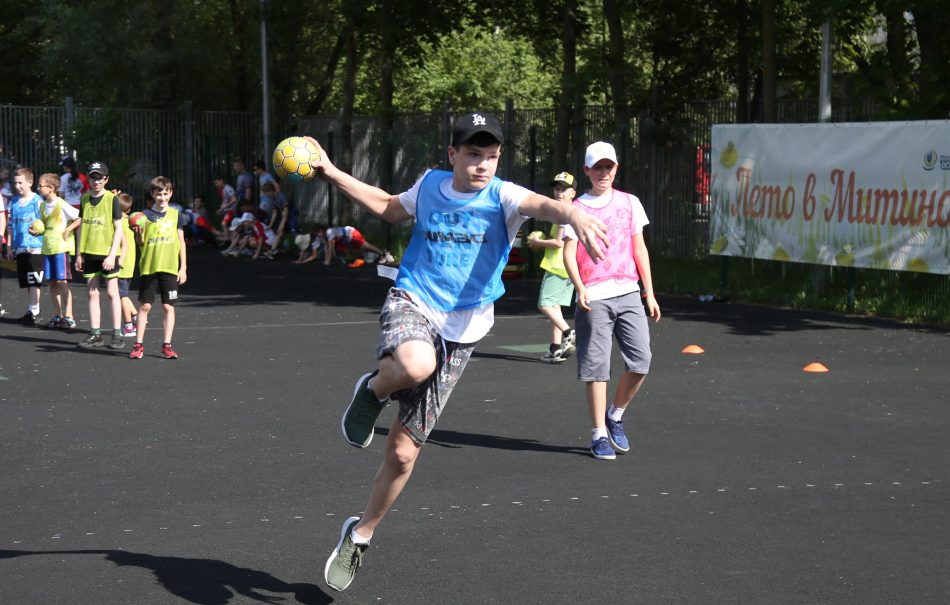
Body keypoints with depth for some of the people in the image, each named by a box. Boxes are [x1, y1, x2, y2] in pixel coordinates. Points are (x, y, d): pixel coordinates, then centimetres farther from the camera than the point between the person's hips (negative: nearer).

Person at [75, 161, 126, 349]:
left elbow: (118, 229, -8)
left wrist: (112, 254, -15)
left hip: (107, 254, -5)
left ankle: (117, 334, 3)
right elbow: (82, 226, 14)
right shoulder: (85, 198, 8)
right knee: (92, 293, 6)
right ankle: (95, 334, 11)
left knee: (112, 293, 0)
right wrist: (79, 253, 9)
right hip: (89, 253, 5)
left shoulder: (112, 199, -7)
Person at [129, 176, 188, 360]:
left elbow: (181, 242, 8)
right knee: (145, 305, 1)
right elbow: (140, 243, 4)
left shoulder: (175, 215, 5)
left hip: (170, 268, 1)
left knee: (168, 306, 1)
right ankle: (138, 345, 7)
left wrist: (183, 268, 4)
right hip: (149, 266, -1)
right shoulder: (146, 215, 2)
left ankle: (167, 345, 8)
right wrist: (138, 233, -18)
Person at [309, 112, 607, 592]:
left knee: (403, 452, 3)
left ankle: (360, 535, 27)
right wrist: (332, 174, 22)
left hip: (460, 333, 0)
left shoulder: (501, 197, -7)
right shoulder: (429, 185, 4)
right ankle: (373, 390, -4)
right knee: (415, 364, -40)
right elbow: (389, 208, 26)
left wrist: (573, 215, -53)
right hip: (410, 304, 0)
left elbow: (541, 204, -30)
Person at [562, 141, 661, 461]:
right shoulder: (577, 208, 4)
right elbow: (569, 253, -2)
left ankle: (615, 415, 19)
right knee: (596, 366, -3)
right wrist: (580, 288, -18)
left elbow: (639, 249, 16)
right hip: (594, 299, -3)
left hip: (628, 294, 3)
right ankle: (599, 434, 5)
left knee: (640, 360, -5)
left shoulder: (630, 203, 13)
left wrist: (649, 293, 12)